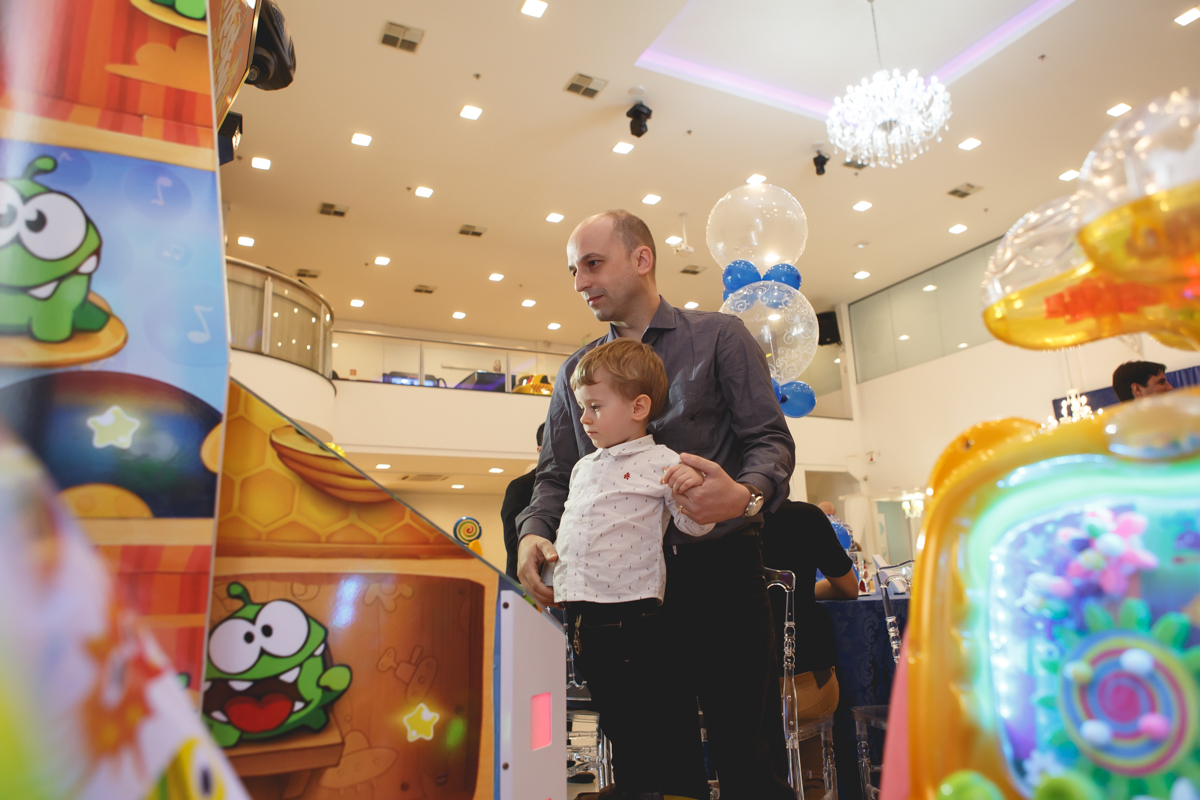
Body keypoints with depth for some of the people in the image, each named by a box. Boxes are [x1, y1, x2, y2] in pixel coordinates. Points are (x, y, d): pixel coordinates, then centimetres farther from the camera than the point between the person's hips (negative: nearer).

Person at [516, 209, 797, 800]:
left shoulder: (719, 337, 6)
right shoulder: (576, 371, 16)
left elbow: (770, 439, -2)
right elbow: (554, 474, 13)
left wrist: (744, 496, -24)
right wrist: (533, 532, -8)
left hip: (718, 573, -3)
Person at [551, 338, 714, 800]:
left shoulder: (661, 462, -6)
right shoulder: (582, 467, 15)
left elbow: (694, 526, -9)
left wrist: (690, 492, -27)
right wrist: (546, 554, 16)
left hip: (631, 610, -7)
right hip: (582, 611, 7)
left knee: (657, 718, 1)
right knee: (614, 716, 18)